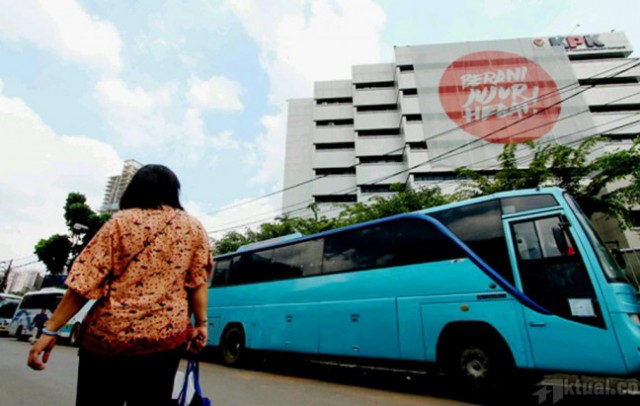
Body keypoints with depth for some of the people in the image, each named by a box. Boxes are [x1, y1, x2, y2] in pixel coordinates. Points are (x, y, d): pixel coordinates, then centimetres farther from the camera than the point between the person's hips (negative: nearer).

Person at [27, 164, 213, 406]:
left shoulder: (121, 222, 1)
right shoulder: (194, 228, 4)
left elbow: (85, 281, -4)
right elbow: (198, 283, -2)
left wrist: (50, 330, 1)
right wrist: (201, 324, 1)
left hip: (108, 335, 0)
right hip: (165, 336, 1)